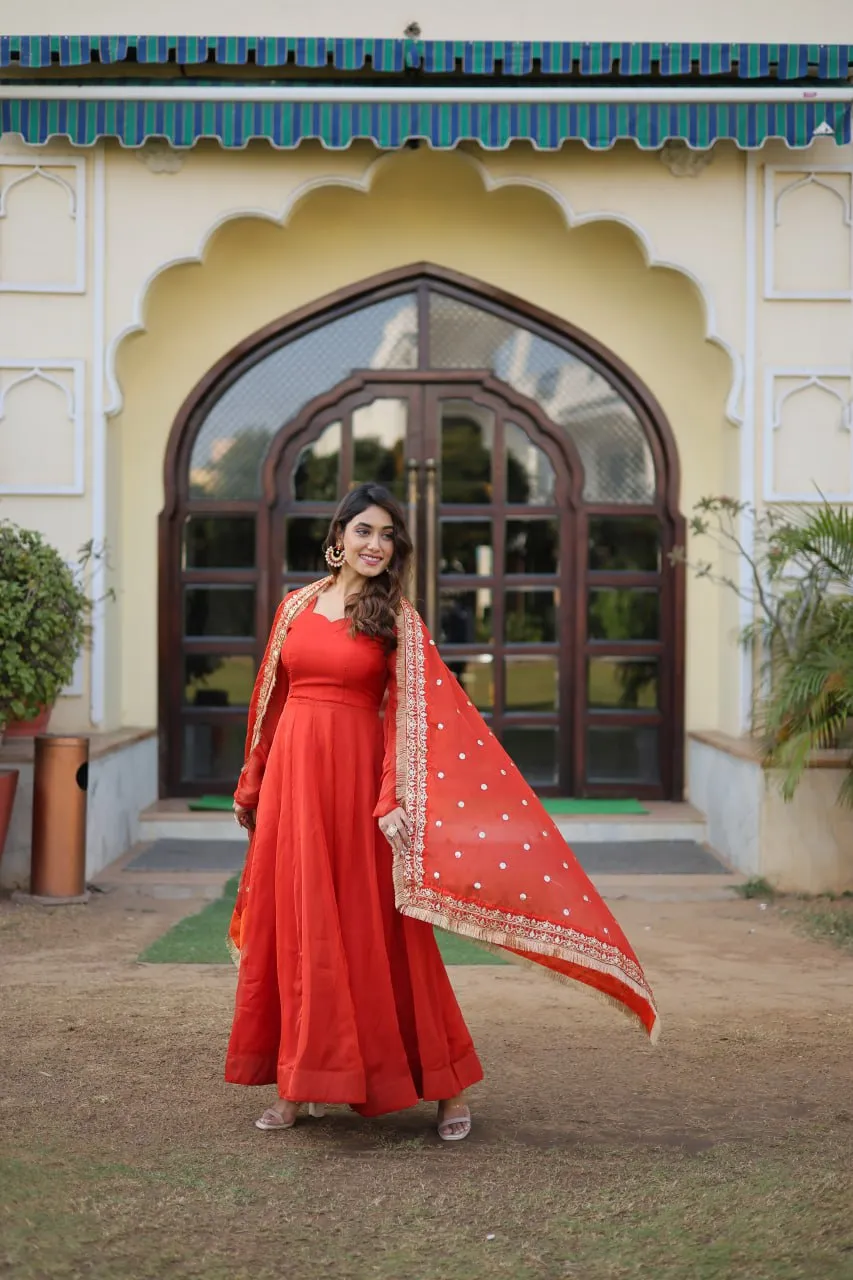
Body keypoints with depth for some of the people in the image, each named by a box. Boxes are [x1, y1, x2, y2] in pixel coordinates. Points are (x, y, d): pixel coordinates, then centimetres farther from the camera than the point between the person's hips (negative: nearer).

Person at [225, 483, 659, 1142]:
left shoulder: (398, 619, -1)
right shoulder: (297, 605, 10)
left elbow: (413, 716, -8)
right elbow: (270, 698, 15)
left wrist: (394, 801, -19)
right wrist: (251, 785, 18)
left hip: (356, 774, -4)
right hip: (291, 771, 4)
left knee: (376, 929, -2)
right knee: (289, 925, 6)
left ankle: (448, 1086, 9)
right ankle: (296, 1084, 18)